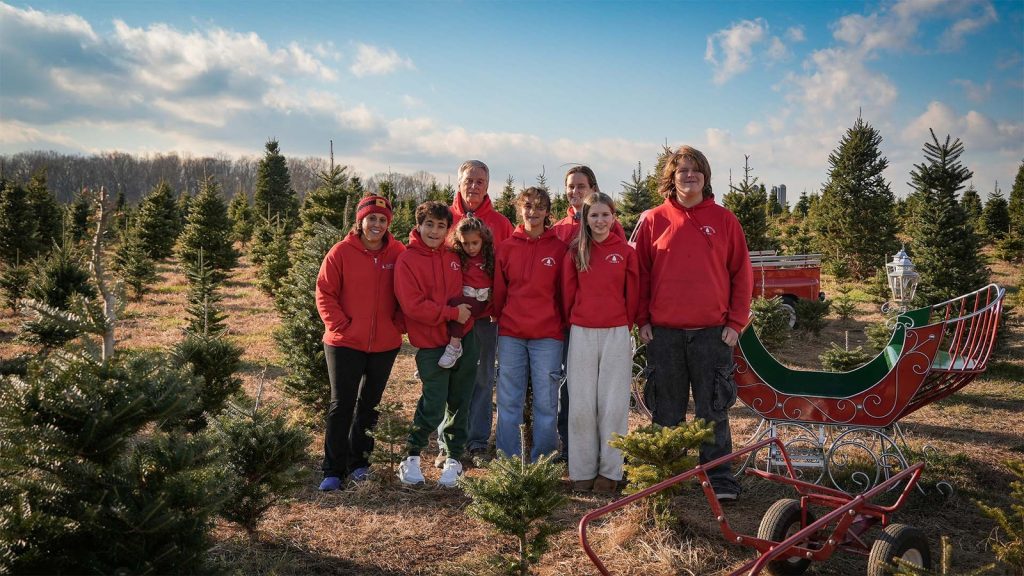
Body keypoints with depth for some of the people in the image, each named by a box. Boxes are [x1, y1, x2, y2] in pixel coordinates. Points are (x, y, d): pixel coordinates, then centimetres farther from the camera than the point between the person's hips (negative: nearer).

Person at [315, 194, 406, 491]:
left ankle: (358, 461, 30)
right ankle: (333, 469, 10)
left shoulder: (398, 253, -1)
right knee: (342, 405, 1)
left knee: (369, 403, 15)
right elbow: (324, 294, -6)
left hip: (385, 344, 3)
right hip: (345, 343, -3)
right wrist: (340, 325, -12)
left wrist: (398, 324, -3)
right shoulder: (341, 252, -7)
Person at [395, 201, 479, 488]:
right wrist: (452, 313, -15)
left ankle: (454, 459, 26)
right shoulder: (407, 260, -8)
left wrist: (466, 310, 5)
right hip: (431, 345, -5)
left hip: (463, 339, 5)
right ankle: (412, 457, 16)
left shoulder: (453, 257, 9)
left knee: (459, 403, 11)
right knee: (433, 406, -6)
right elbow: (413, 305, -16)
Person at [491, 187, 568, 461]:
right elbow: (499, 290, 11)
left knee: (546, 402, 5)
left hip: (547, 335, -1)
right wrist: (502, 318, 12)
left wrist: (562, 324, 5)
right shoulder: (506, 247, 5)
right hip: (511, 335, 2)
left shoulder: (559, 248, 0)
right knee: (509, 402, 7)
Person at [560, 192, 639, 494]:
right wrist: (574, 324, 8)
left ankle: (610, 471, 12)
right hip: (581, 334, 1)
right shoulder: (575, 252, 4)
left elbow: (632, 295, 6)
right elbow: (568, 294, 7)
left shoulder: (626, 252, 2)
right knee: (581, 405, 2)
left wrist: (625, 327, 7)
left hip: (616, 334, -1)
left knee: (613, 404, 1)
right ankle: (582, 471, 12)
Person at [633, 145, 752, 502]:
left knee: (713, 408, 4)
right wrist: (642, 320, 1)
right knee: (667, 409, 10)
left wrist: (736, 322, -2)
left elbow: (741, 273, 4)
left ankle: (719, 477, 15)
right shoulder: (654, 221, 4)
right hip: (663, 332, 1)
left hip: (712, 332, -1)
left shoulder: (724, 220, 4)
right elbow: (641, 273, 6)